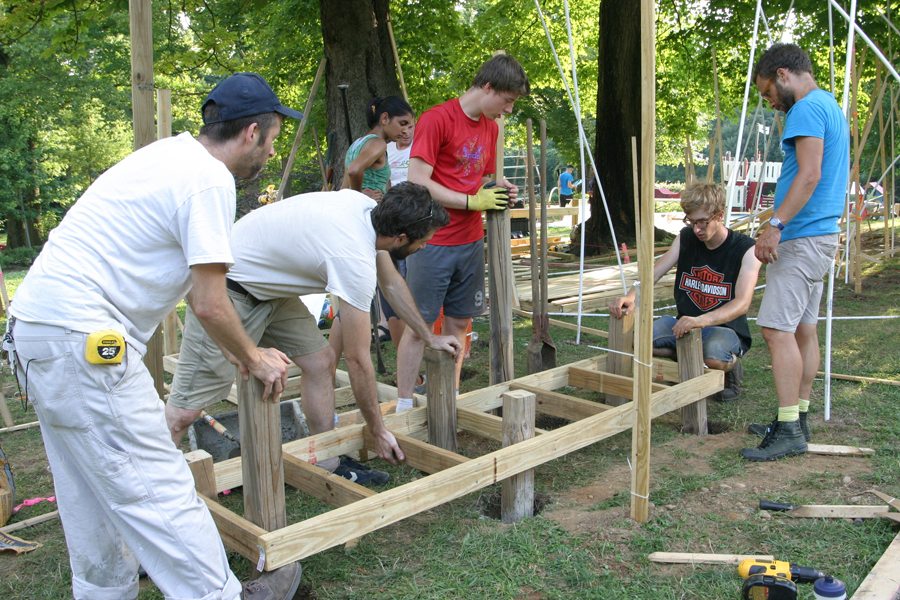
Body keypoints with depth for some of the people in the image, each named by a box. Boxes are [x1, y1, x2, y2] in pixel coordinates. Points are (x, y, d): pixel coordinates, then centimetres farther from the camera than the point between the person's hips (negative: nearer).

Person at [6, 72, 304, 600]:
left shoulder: (173, 154, 16)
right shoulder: (210, 180, -14)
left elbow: (190, 278, 23)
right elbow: (209, 303, -15)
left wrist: (237, 349, 25)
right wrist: (254, 359, 2)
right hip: (83, 339, -11)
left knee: (93, 490, 20)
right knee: (155, 488, -3)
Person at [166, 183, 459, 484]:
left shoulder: (367, 207, -6)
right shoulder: (356, 262, -31)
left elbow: (392, 283, 13)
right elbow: (358, 360, -22)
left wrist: (429, 337, 18)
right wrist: (378, 431, -9)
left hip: (267, 286, 9)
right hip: (228, 288, -9)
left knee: (320, 362, 7)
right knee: (186, 409, -10)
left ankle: (328, 464, 18)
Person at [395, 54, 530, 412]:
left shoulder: (490, 127, 13)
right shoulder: (437, 119, -12)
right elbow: (417, 183, -17)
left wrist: (496, 193, 0)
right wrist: (473, 201, -17)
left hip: (471, 242, 7)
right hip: (433, 243, -7)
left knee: (459, 323, 12)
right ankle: (403, 406, 10)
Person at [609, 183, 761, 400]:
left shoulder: (745, 248, -13)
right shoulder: (685, 238, 3)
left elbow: (742, 303, -25)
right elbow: (654, 273, -4)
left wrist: (701, 320, -43)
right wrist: (630, 297, -27)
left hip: (725, 328, -4)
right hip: (685, 324, 4)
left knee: (714, 355, -39)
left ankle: (731, 367, -1)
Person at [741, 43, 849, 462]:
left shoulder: (807, 109, -11)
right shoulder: (831, 106, 21)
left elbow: (809, 175, -22)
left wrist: (776, 225, -24)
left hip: (802, 237, -11)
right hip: (822, 234, 11)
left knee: (777, 329, -13)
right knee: (803, 329, 12)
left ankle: (789, 431, -12)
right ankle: (798, 418, 20)